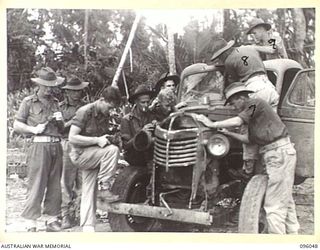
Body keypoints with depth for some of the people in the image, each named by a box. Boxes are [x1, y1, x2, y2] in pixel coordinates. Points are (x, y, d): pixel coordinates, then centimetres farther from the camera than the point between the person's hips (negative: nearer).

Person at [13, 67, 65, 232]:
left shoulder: (55, 103, 18)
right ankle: (31, 225, -2)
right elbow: (16, 125, 4)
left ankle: (52, 220, 16)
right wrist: (33, 129, -10)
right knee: (36, 186, -7)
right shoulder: (29, 102, 5)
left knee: (55, 186, 7)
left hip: (56, 146, 5)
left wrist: (60, 121, 2)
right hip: (39, 146, -5)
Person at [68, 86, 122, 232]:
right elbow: (72, 138, -20)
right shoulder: (85, 112, -15)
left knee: (89, 193, 4)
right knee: (112, 150, -27)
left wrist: (107, 139, 2)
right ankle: (104, 189, -20)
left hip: (94, 157, 7)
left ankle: (87, 227, 9)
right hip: (80, 154, -7)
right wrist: (97, 140, -24)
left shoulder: (105, 115, 9)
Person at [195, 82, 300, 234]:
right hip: (281, 153, 11)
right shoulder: (252, 112, 21)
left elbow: (237, 122, -22)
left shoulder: (255, 103, -9)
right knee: (285, 200, 19)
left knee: (274, 204, -7)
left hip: (279, 153, -11)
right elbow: (249, 139, 19)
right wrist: (228, 133, 13)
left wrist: (212, 124, -14)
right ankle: (292, 232, 30)